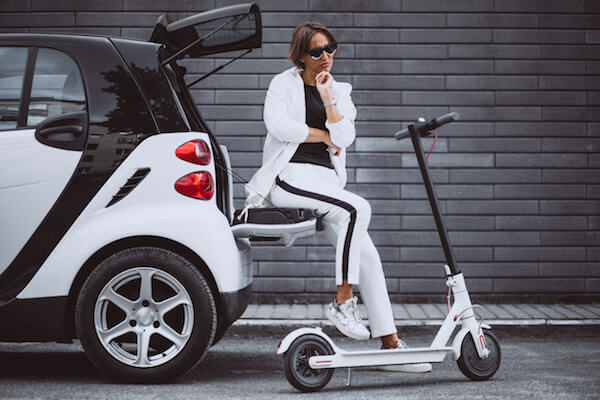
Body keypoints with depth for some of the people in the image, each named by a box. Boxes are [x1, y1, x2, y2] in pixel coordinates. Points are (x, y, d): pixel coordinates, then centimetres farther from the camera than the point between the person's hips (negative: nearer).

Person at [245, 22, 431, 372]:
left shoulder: (340, 91, 19)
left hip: (326, 179, 5)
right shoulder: (284, 84, 8)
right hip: (290, 175, -5)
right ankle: (343, 302, -25)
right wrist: (323, 135, -2)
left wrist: (329, 99, -7)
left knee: (368, 255, -8)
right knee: (358, 208, -31)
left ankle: (390, 342, -6)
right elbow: (278, 124, -11)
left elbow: (345, 138, 2)